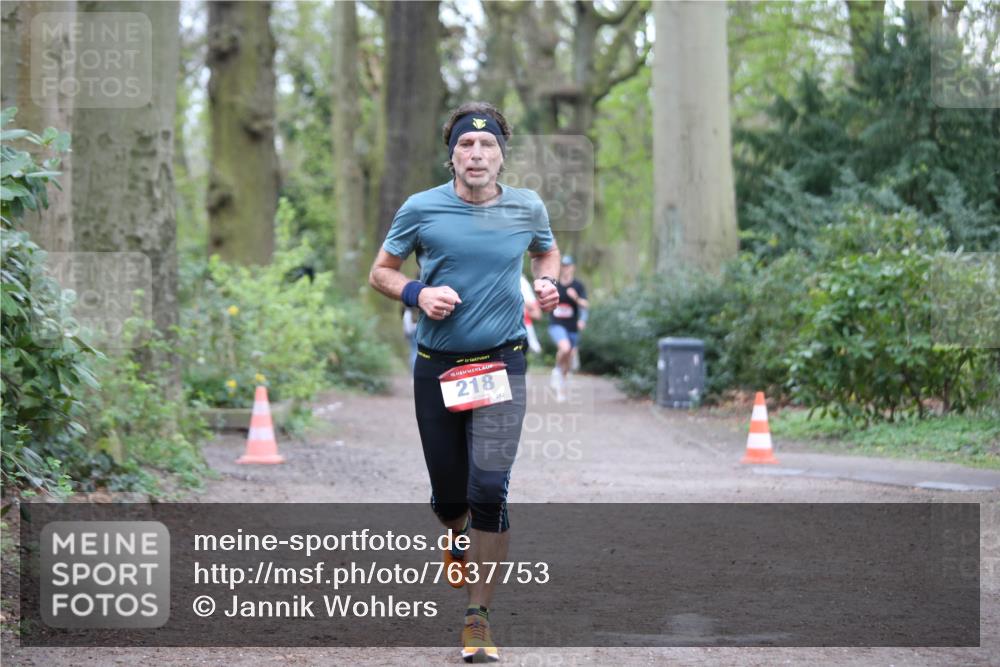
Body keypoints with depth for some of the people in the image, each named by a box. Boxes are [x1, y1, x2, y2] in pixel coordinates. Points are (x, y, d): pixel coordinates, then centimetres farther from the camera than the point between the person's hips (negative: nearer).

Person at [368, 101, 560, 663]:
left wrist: (547, 284, 0)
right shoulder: (421, 209, -4)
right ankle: (460, 539, 48)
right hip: (438, 365, 1)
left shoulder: (528, 208, 1)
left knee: (489, 489, -14)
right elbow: (381, 272, 7)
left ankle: (480, 617, -4)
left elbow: (547, 251, 22)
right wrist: (418, 294, -13)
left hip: (503, 363, -1)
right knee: (448, 494, 9)